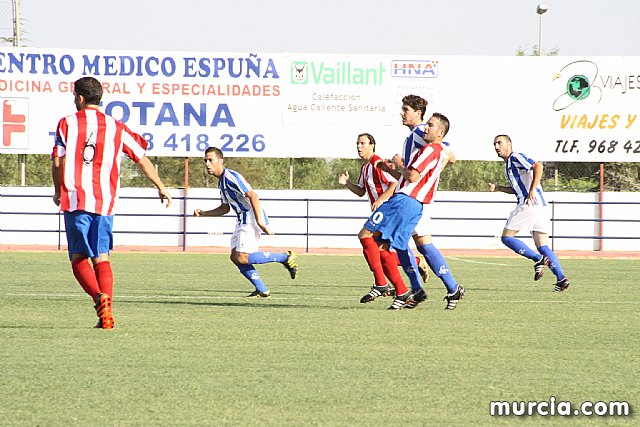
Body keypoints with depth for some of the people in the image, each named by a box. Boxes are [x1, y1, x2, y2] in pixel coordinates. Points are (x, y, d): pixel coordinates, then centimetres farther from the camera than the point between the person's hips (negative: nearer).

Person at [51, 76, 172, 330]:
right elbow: (142, 159, 10)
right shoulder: (115, 127, 8)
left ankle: (99, 296, -19)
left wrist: (58, 192, 11)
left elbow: (57, 162, -4)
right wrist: (161, 187, 21)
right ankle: (106, 313, -6)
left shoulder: (66, 124, 1)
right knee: (102, 258, 8)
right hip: (105, 202, 2)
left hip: (75, 201, -2)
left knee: (79, 258, 6)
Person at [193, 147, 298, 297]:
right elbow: (225, 207, 29)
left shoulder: (231, 177, -15)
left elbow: (253, 196, -22)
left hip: (252, 218, -10)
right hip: (243, 221, 10)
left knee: (242, 258, -16)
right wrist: (203, 214, 17)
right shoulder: (221, 181, 18)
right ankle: (262, 290, 2)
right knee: (235, 257, 1)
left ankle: (285, 257, -6)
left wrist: (260, 222, -27)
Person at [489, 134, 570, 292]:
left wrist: (532, 192, -23)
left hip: (530, 204, -10)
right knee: (542, 247, 7)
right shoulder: (509, 164, 25)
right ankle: (561, 278, -5)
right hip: (542, 207, 10)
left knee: (507, 237, -2)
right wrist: (497, 188, 20)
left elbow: (538, 166, -20)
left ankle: (538, 260, -10)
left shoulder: (515, 158, -5)